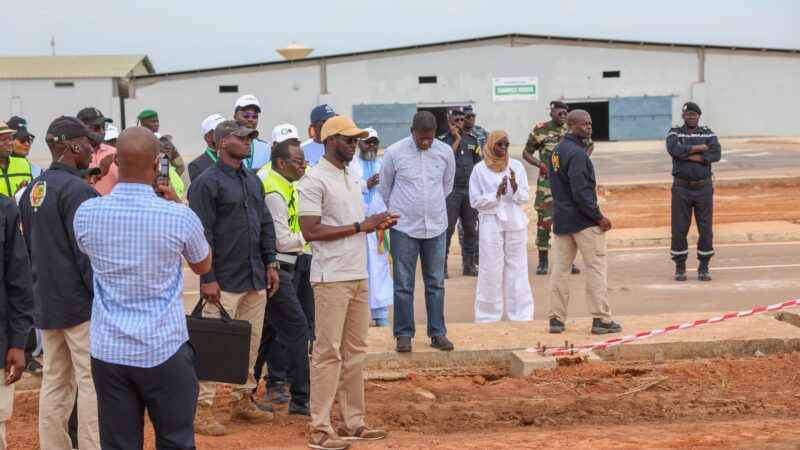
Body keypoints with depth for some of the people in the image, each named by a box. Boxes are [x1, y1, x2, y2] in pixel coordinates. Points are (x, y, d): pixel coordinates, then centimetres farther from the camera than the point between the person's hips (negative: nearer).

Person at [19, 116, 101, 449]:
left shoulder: (31, 192, 11)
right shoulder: (76, 190, -15)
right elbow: (89, 255, -18)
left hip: (46, 303, 8)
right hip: (80, 303, -8)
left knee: (55, 382, 11)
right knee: (92, 382, -5)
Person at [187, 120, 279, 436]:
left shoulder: (253, 180, 15)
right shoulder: (207, 182, -10)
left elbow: (265, 224, 20)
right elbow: (202, 234, -14)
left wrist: (270, 262, 13)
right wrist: (207, 278, -17)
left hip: (255, 279, 8)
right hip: (225, 280, -8)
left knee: (251, 342, 13)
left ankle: (242, 400, 25)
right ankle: (201, 408, -1)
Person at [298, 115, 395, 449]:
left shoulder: (353, 179, 16)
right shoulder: (314, 180, -11)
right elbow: (311, 231, -18)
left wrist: (377, 224, 1)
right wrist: (360, 226, -17)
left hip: (359, 275, 8)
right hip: (331, 279, -8)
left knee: (355, 351, 11)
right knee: (329, 352, -6)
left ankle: (352, 423, 18)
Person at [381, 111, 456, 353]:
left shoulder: (445, 152, -1)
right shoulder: (394, 152, -9)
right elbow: (385, 187, 6)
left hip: (436, 226, 2)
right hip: (404, 227, -2)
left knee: (436, 283, 8)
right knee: (403, 285, 2)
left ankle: (437, 333, 15)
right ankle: (404, 334, 10)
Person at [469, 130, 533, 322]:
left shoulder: (516, 166, 5)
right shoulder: (479, 169, -1)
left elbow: (525, 198, 4)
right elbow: (475, 201, -2)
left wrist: (515, 188, -15)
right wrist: (496, 194, -13)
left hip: (515, 223, 2)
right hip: (491, 223, -2)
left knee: (517, 269, 3)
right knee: (491, 271, -2)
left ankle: (521, 314, 9)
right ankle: (488, 316, 5)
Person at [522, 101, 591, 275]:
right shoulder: (540, 130, -4)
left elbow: (590, 145, 18)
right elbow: (526, 153, 4)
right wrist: (540, 164, -12)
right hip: (547, 181, -2)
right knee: (544, 220, -3)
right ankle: (542, 261, 7)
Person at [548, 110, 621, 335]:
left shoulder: (557, 151, 10)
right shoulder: (577, 153, -17)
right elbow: (581, 192, -22)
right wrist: (599, 217, -15)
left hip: (561, 219, 9)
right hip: (583, 219, -9)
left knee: (561, 268, 9)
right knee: (596, 268, -1)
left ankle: (556, 319, 11)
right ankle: (601, 319, 0)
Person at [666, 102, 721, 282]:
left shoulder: (708, 134, 5)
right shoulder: (674, 133, 2)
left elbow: (716, 154, -13)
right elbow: (674, 149, -20)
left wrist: (689, 156, -16)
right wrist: (699, 148, -14)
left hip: (704, 187, 1)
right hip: (681, 188, -1)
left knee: (706, 228, 1)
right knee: (679, 228, 0)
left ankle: (704, 267, 11)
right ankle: (680, 267, 11)